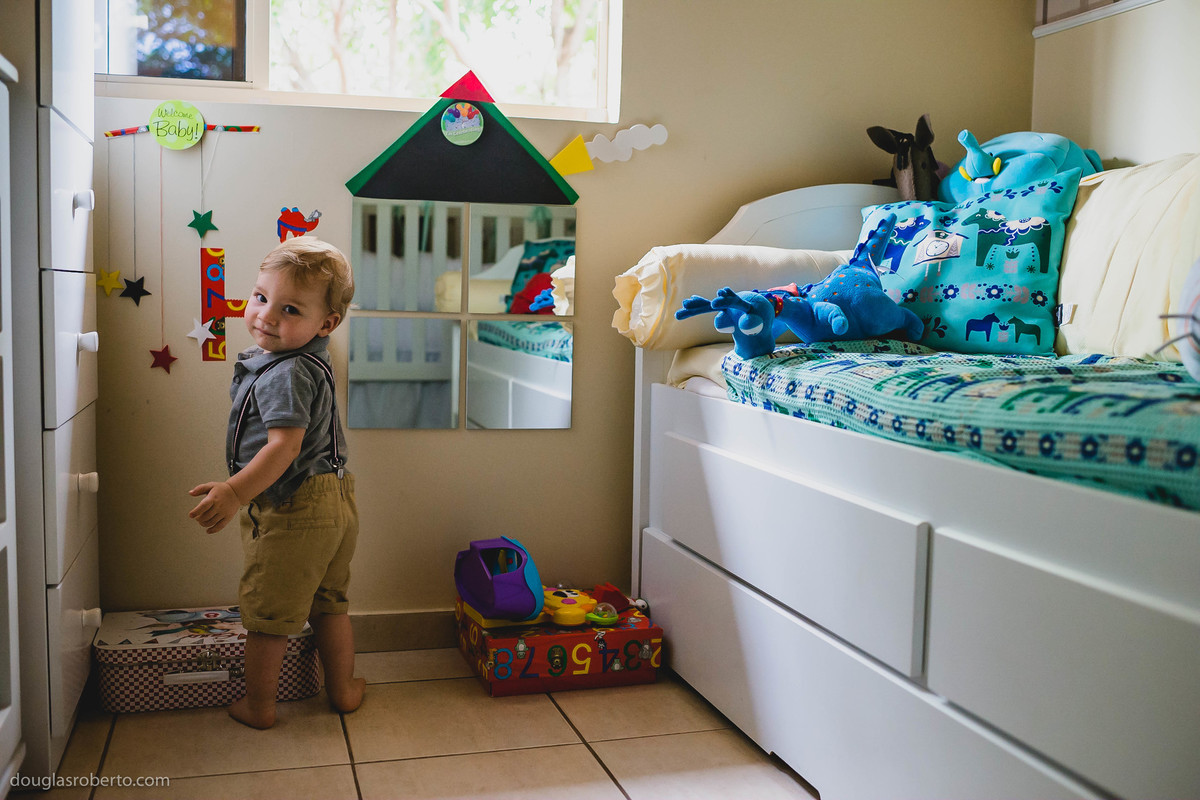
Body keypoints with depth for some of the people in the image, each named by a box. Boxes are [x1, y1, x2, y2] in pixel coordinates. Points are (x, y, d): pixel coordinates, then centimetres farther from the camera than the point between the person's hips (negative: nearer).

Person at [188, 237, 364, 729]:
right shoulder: (309, 359, 7)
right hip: (334, 502, 10)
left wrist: (235, 492, -33)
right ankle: (343, 688, 33)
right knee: (328, 604, 22)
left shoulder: (286, 373, -22)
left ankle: (258, 704, 23)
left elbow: (285, 445, -30)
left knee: (265, 613, 8)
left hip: (291, 512, -9)